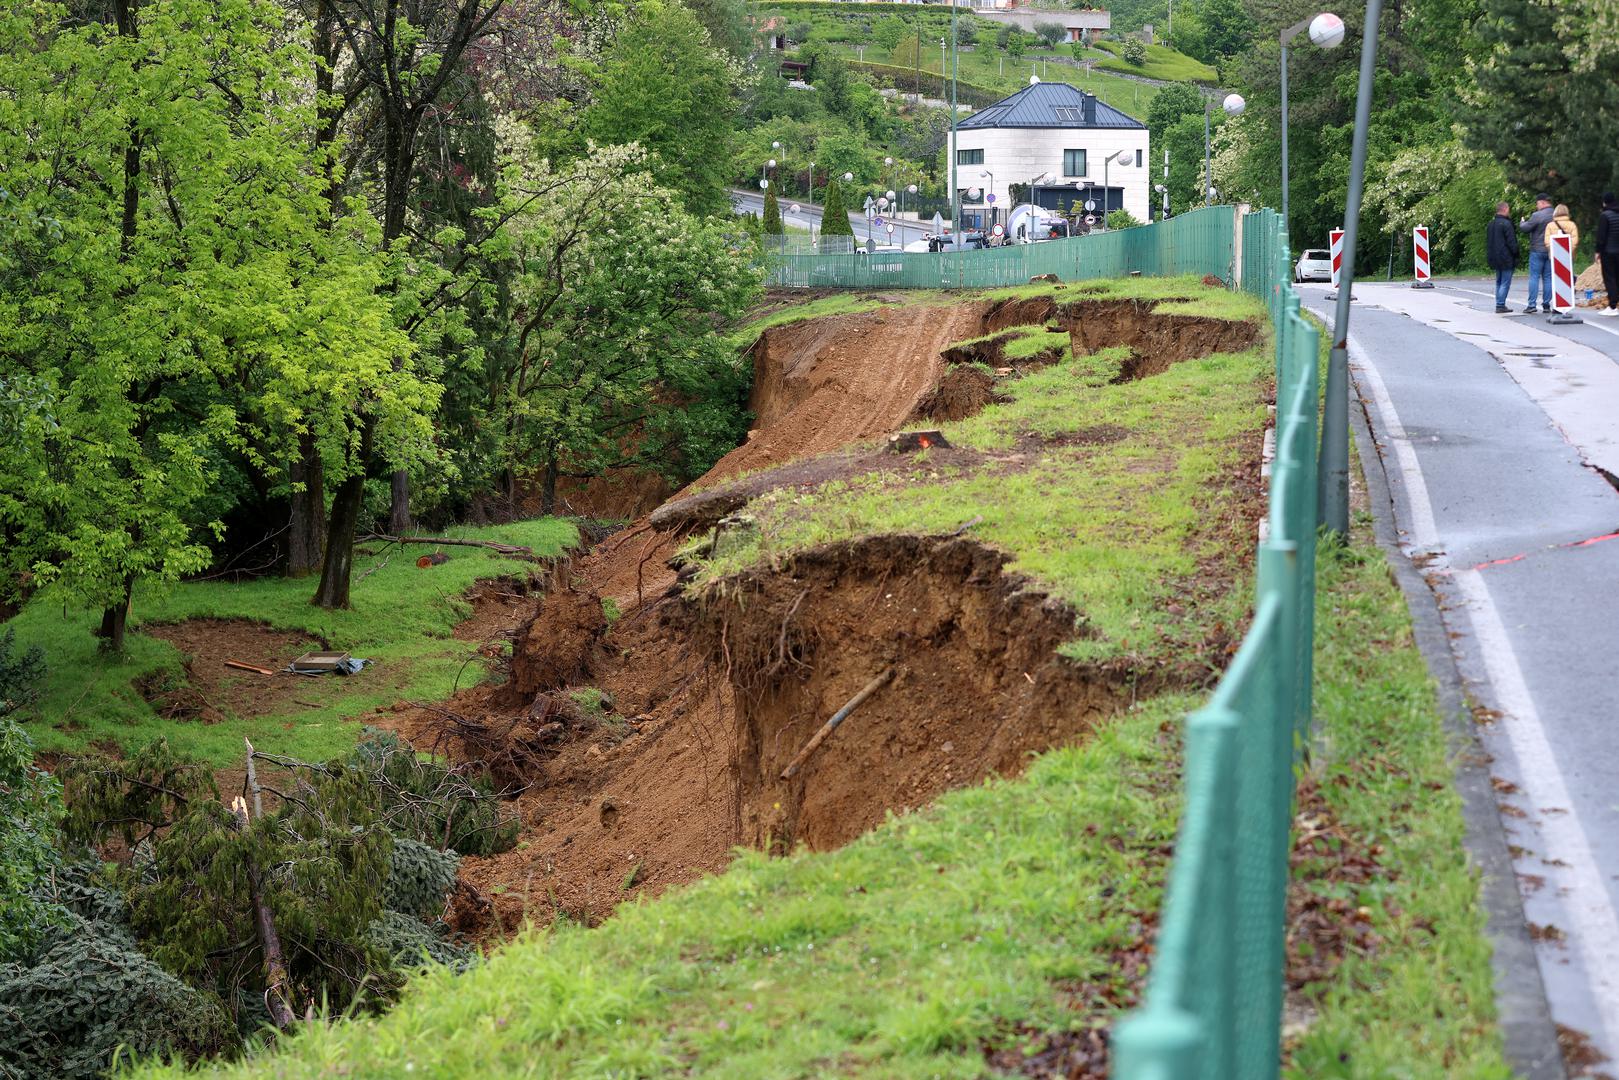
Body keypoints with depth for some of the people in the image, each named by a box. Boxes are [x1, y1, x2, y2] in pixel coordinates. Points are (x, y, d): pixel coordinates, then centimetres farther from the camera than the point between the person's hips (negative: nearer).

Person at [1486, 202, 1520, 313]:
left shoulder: (1491, 224, 13)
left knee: (1499, 282, 15)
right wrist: (1516, 254, -6)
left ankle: (1499, 305, 15)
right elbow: (1511, 241, -16)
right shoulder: (1506, 223, -14)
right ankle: (1501, 305, -10)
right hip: (1506, 258, -8)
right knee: (1505, 282, -6)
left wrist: (1489, 256, 22)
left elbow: (1487, 242, 18)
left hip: (1494, 258, 8)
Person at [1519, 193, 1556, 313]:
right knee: (1548, 277, 9)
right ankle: (1547, 304, 8)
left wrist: (1522, 222, 10)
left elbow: (1524, 228, -11)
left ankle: (1531, 305, -7)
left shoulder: (1537, 216, -14)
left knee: (1534, 277, -2)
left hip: (1537, 250, -5)